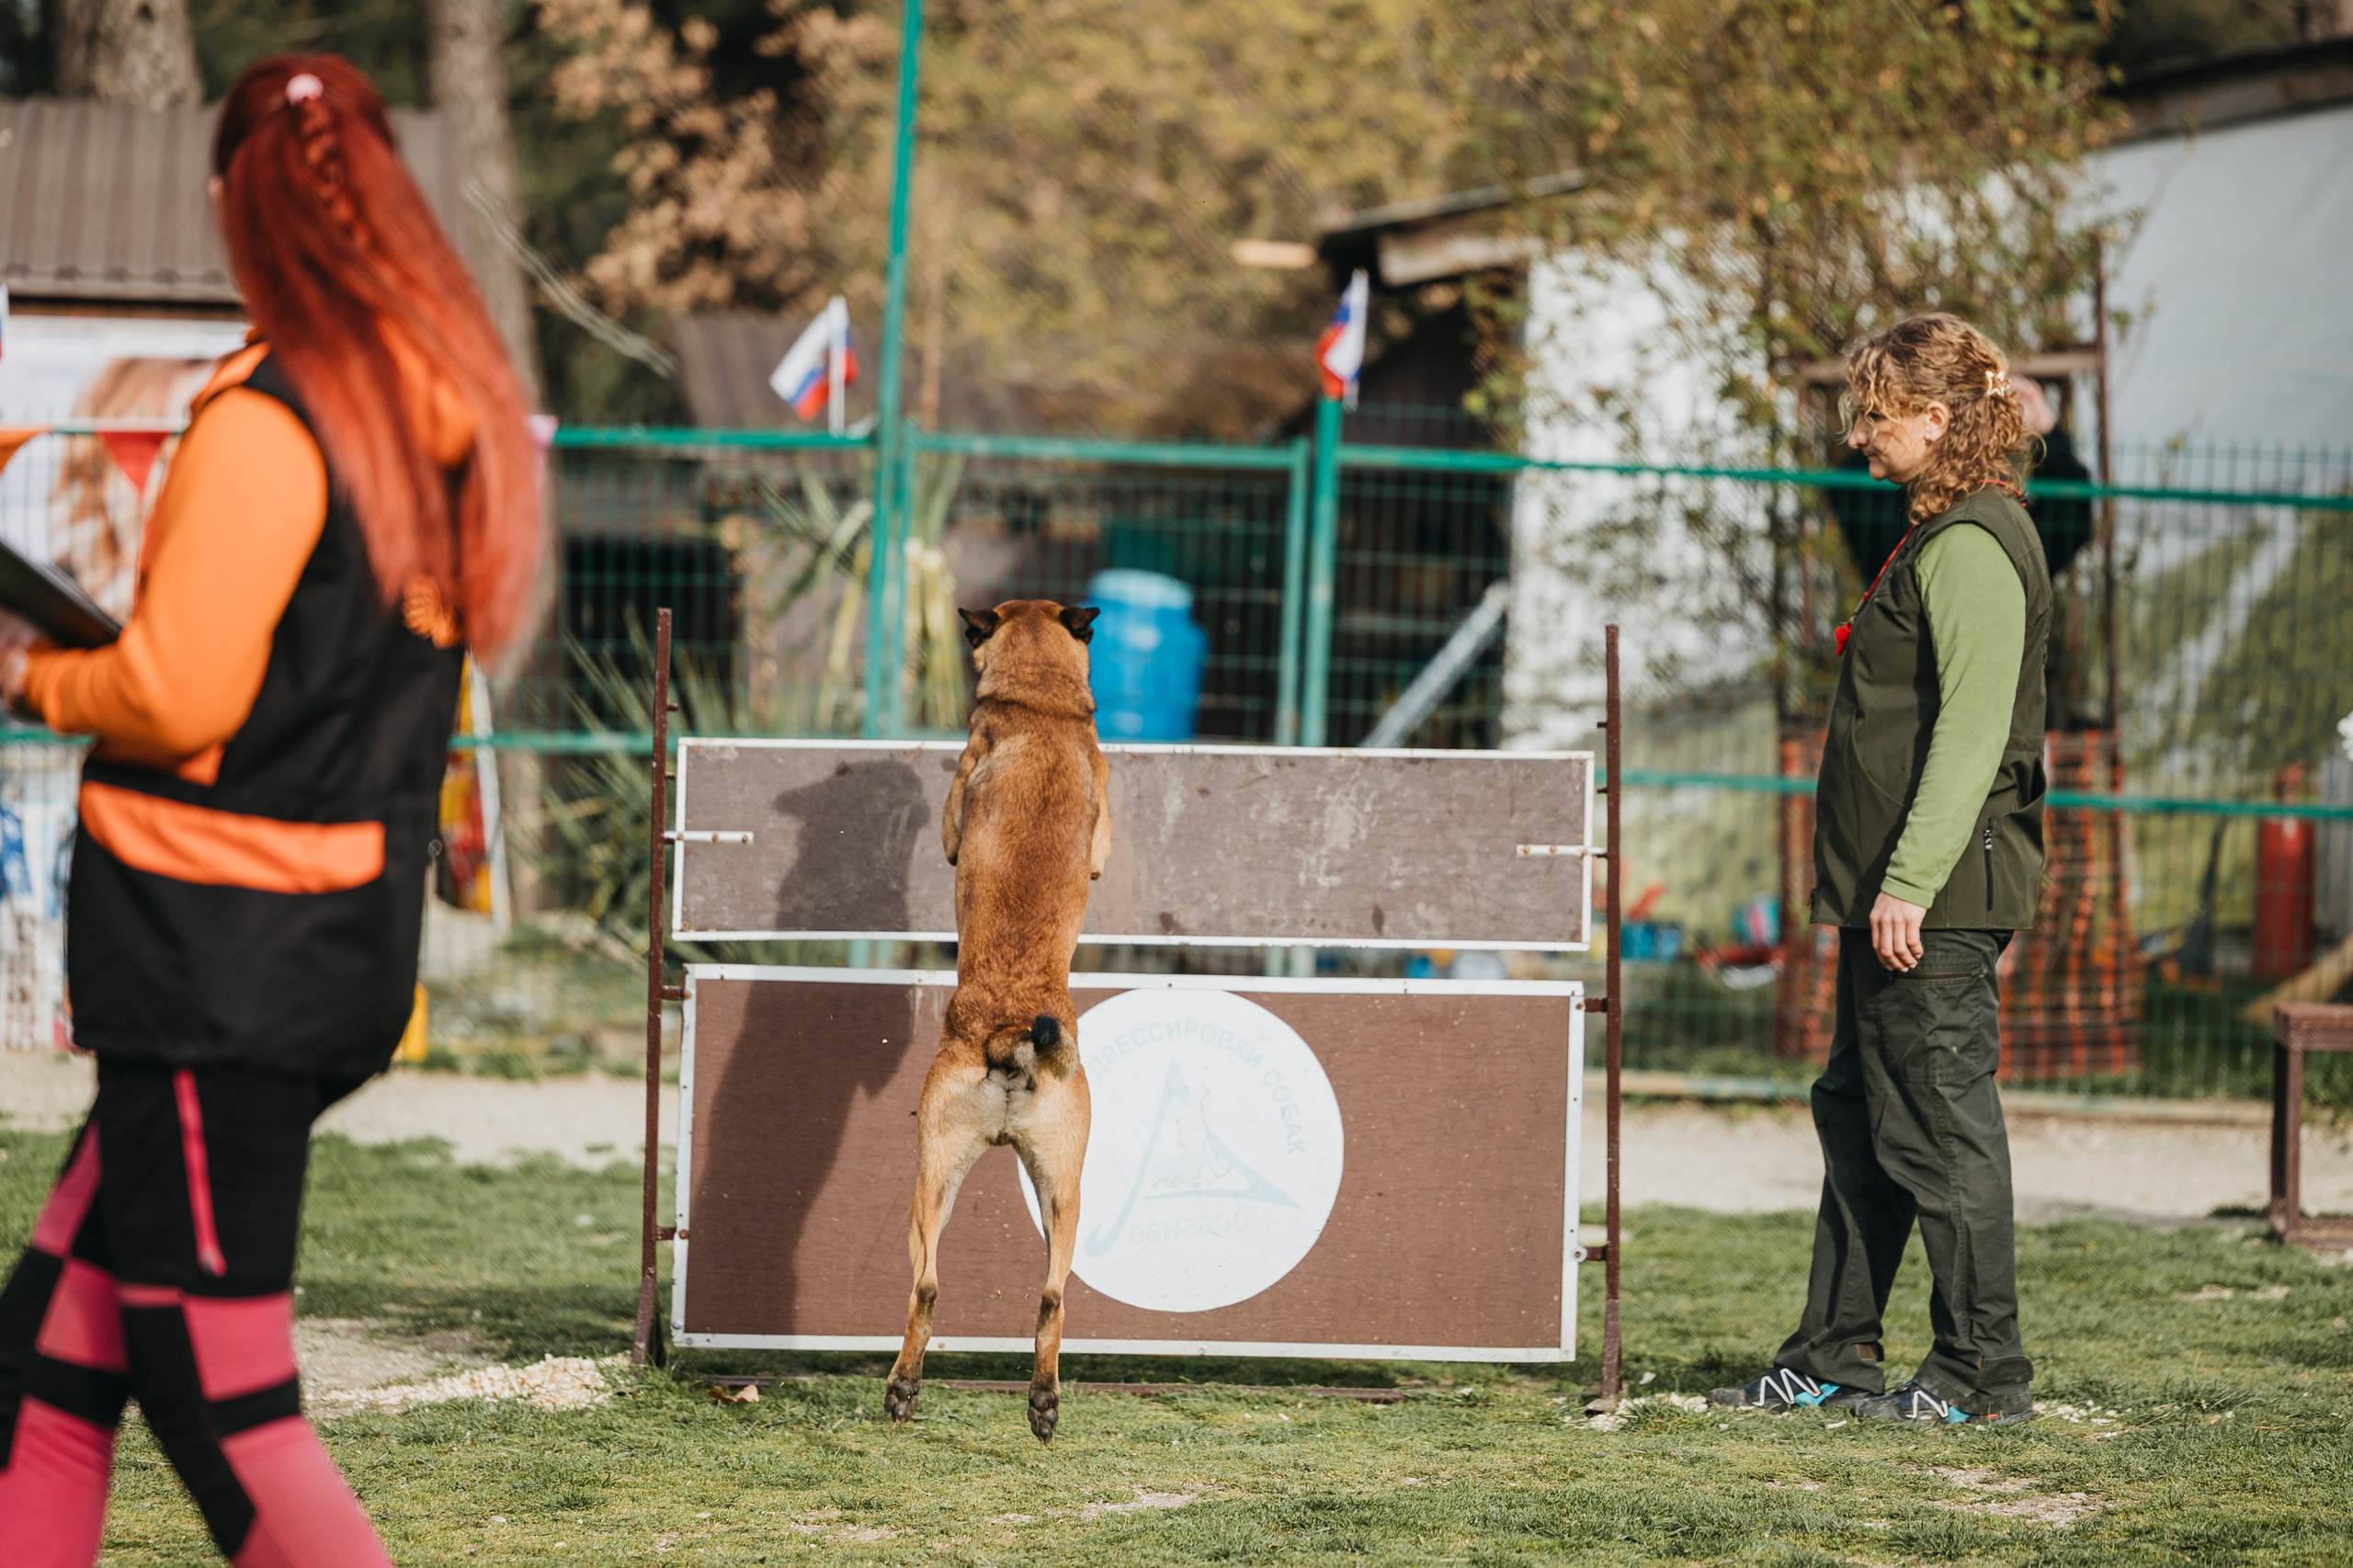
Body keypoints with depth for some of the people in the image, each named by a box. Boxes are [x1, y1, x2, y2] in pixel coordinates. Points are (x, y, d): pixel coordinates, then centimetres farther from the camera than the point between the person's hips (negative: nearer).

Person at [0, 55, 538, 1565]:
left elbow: (175, 698, -19)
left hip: (214, 954, -8)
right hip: (356, 949, 8)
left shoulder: (268, 422, -16)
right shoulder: (458, 416, 9)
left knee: (221, 1402, -4)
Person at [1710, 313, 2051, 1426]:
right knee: (1856, 1115, 14)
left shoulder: (1973, 548, -15)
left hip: (1939, 898, -11)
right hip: (1895, 893, 11)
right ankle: (1833, 1355, 21)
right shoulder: (1939, 539, 17)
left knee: (1940, 1124, -5)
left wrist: (1911, 883, -24)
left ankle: (1982, 1372, 1)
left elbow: (1973, 731, -22)